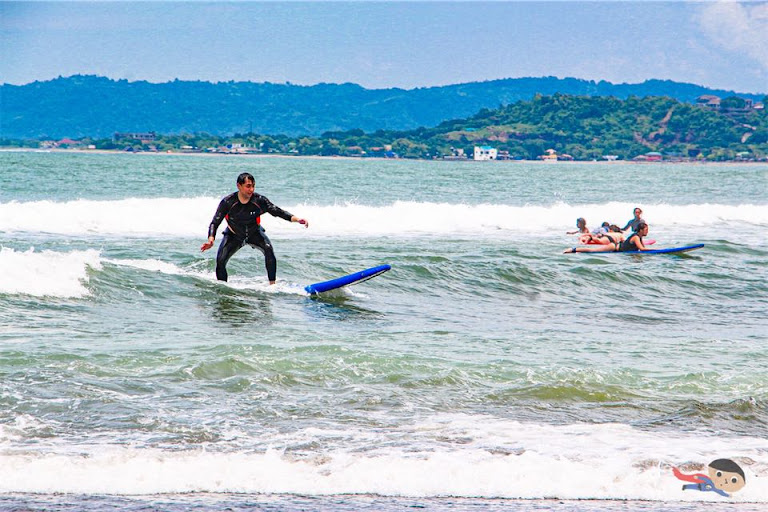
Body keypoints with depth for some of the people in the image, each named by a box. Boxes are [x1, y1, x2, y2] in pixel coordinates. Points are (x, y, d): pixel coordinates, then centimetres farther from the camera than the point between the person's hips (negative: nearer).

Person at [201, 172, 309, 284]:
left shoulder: (259, 200, -23)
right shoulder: (227, 202, -25)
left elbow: (278, 212, -17)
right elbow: (215, 223, -21)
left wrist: (297, 219, -31)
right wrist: (211, 240, -38)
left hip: (254, 233, 0)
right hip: (234, 235, 0)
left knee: (268, 249, -28)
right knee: (220, 261, -17)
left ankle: (272, 285, -22)